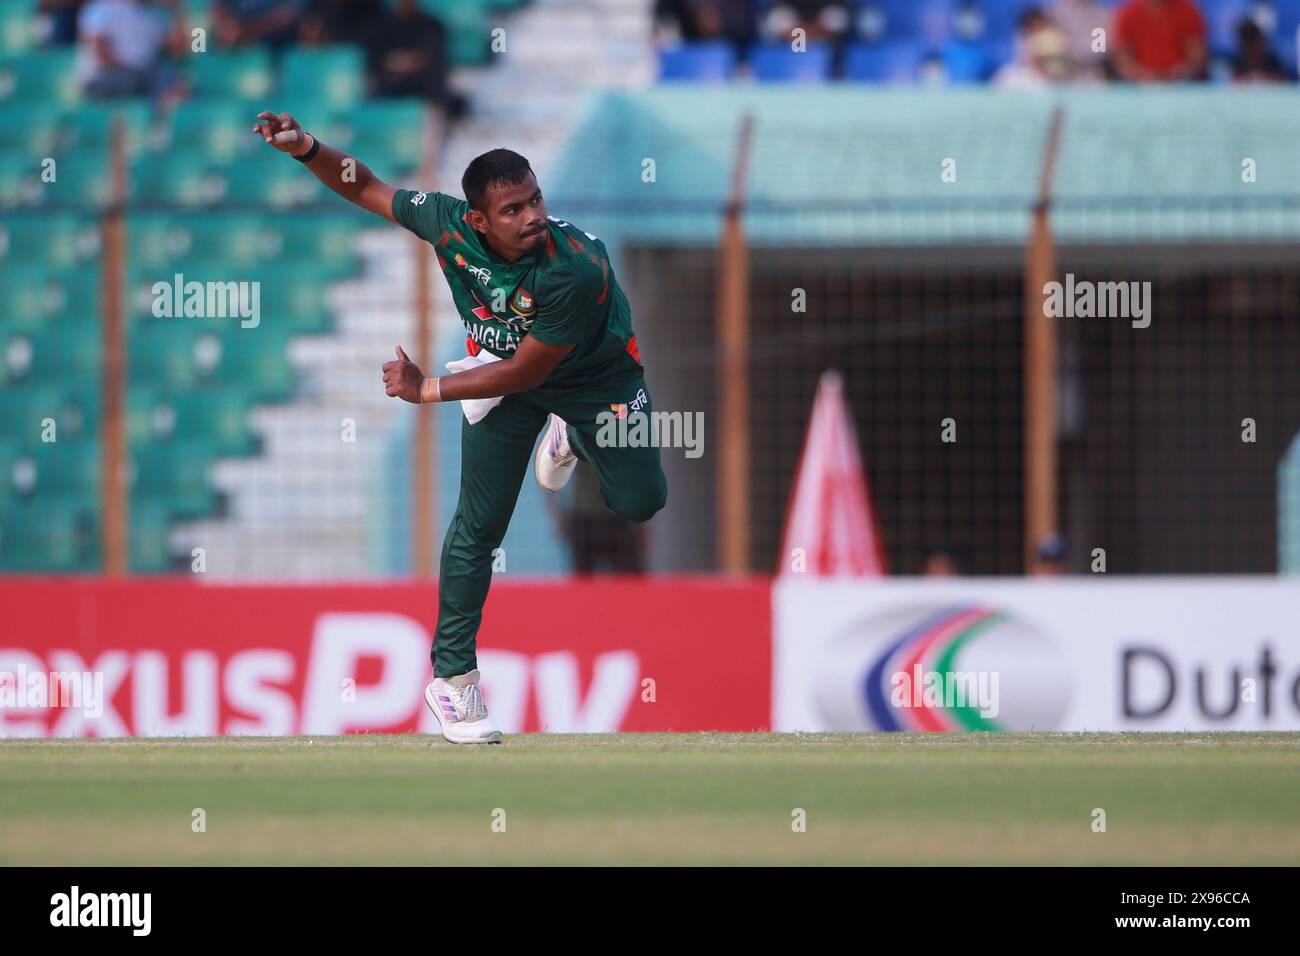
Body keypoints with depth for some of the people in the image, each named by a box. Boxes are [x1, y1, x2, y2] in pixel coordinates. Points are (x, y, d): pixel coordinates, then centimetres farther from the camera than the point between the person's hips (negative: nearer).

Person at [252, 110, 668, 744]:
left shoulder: (577, 270, -42)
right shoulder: (448, 224, -30)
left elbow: (526, 372, -34)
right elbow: (366, 189, -12)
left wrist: (428, 390, -33)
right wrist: (306, 149, -29)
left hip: (595, 376, -2)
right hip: (499, 366, 2)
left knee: (639, 503, -2)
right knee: (479, 524, -5)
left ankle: (569, 436, 30)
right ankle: (452, 678, 6)